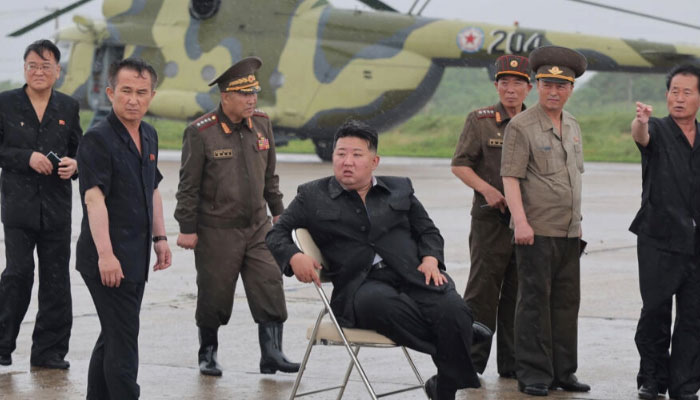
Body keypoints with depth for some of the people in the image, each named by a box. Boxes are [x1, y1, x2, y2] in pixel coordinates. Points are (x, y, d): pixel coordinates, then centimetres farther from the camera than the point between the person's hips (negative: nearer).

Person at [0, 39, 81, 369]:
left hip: (57, 206, 3)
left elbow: (78, 150, 16)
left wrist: (74, 165, -5)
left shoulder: (68, 107, 10)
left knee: (56, 279, 4)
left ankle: (49, 351, 12)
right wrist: (27, 158, -14)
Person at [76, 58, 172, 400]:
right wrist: (105, 254, -30)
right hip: (109, 259, -8)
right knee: (122, 339, -9)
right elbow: (94, 198, -23)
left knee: (113, 336, 15)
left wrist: (159, 236, 19)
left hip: (135, 257, 8)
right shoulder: (98, 139, -15)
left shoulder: (148, 136, 12)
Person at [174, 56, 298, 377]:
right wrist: (187, 228, -8)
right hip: (216, 230, -4)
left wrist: (278, 211, 18)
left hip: (258, 227, 4)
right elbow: (189, 185, -8)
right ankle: (207, 354, 22)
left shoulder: (262, 125, 4)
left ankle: (271, 353, -1)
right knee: (214, 295, 5)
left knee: (270, 288, -4)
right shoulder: (200, 133, -12)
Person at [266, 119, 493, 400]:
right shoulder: (313, 196, 16)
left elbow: (428, 231, 23)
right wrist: (294, 257, -10)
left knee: (452, 310, -31)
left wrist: (430, 260, 0)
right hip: (360, 285, -2)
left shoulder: (400, 188, 22)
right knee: (382, 303, -41)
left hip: (412, 276, 2)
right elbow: (277, 234, 13)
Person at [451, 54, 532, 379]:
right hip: (490, 219, -3)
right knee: (482, 291, -4)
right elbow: (460, 164, -1)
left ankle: (512, 363, 15)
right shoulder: (479, 120, 1)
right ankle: (471, 363, 3)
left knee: (518, 294, 8)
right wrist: (486, 189, -16)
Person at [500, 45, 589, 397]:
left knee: (567, 302, 9)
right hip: (536, 231, -7)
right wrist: (520, 222, -21)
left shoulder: (573, 127, 14)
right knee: (534, 301, -3)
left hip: (570, 232, 7)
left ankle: (562, 371, 17)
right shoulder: (521, 126, -7)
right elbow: (510, 177, -12)